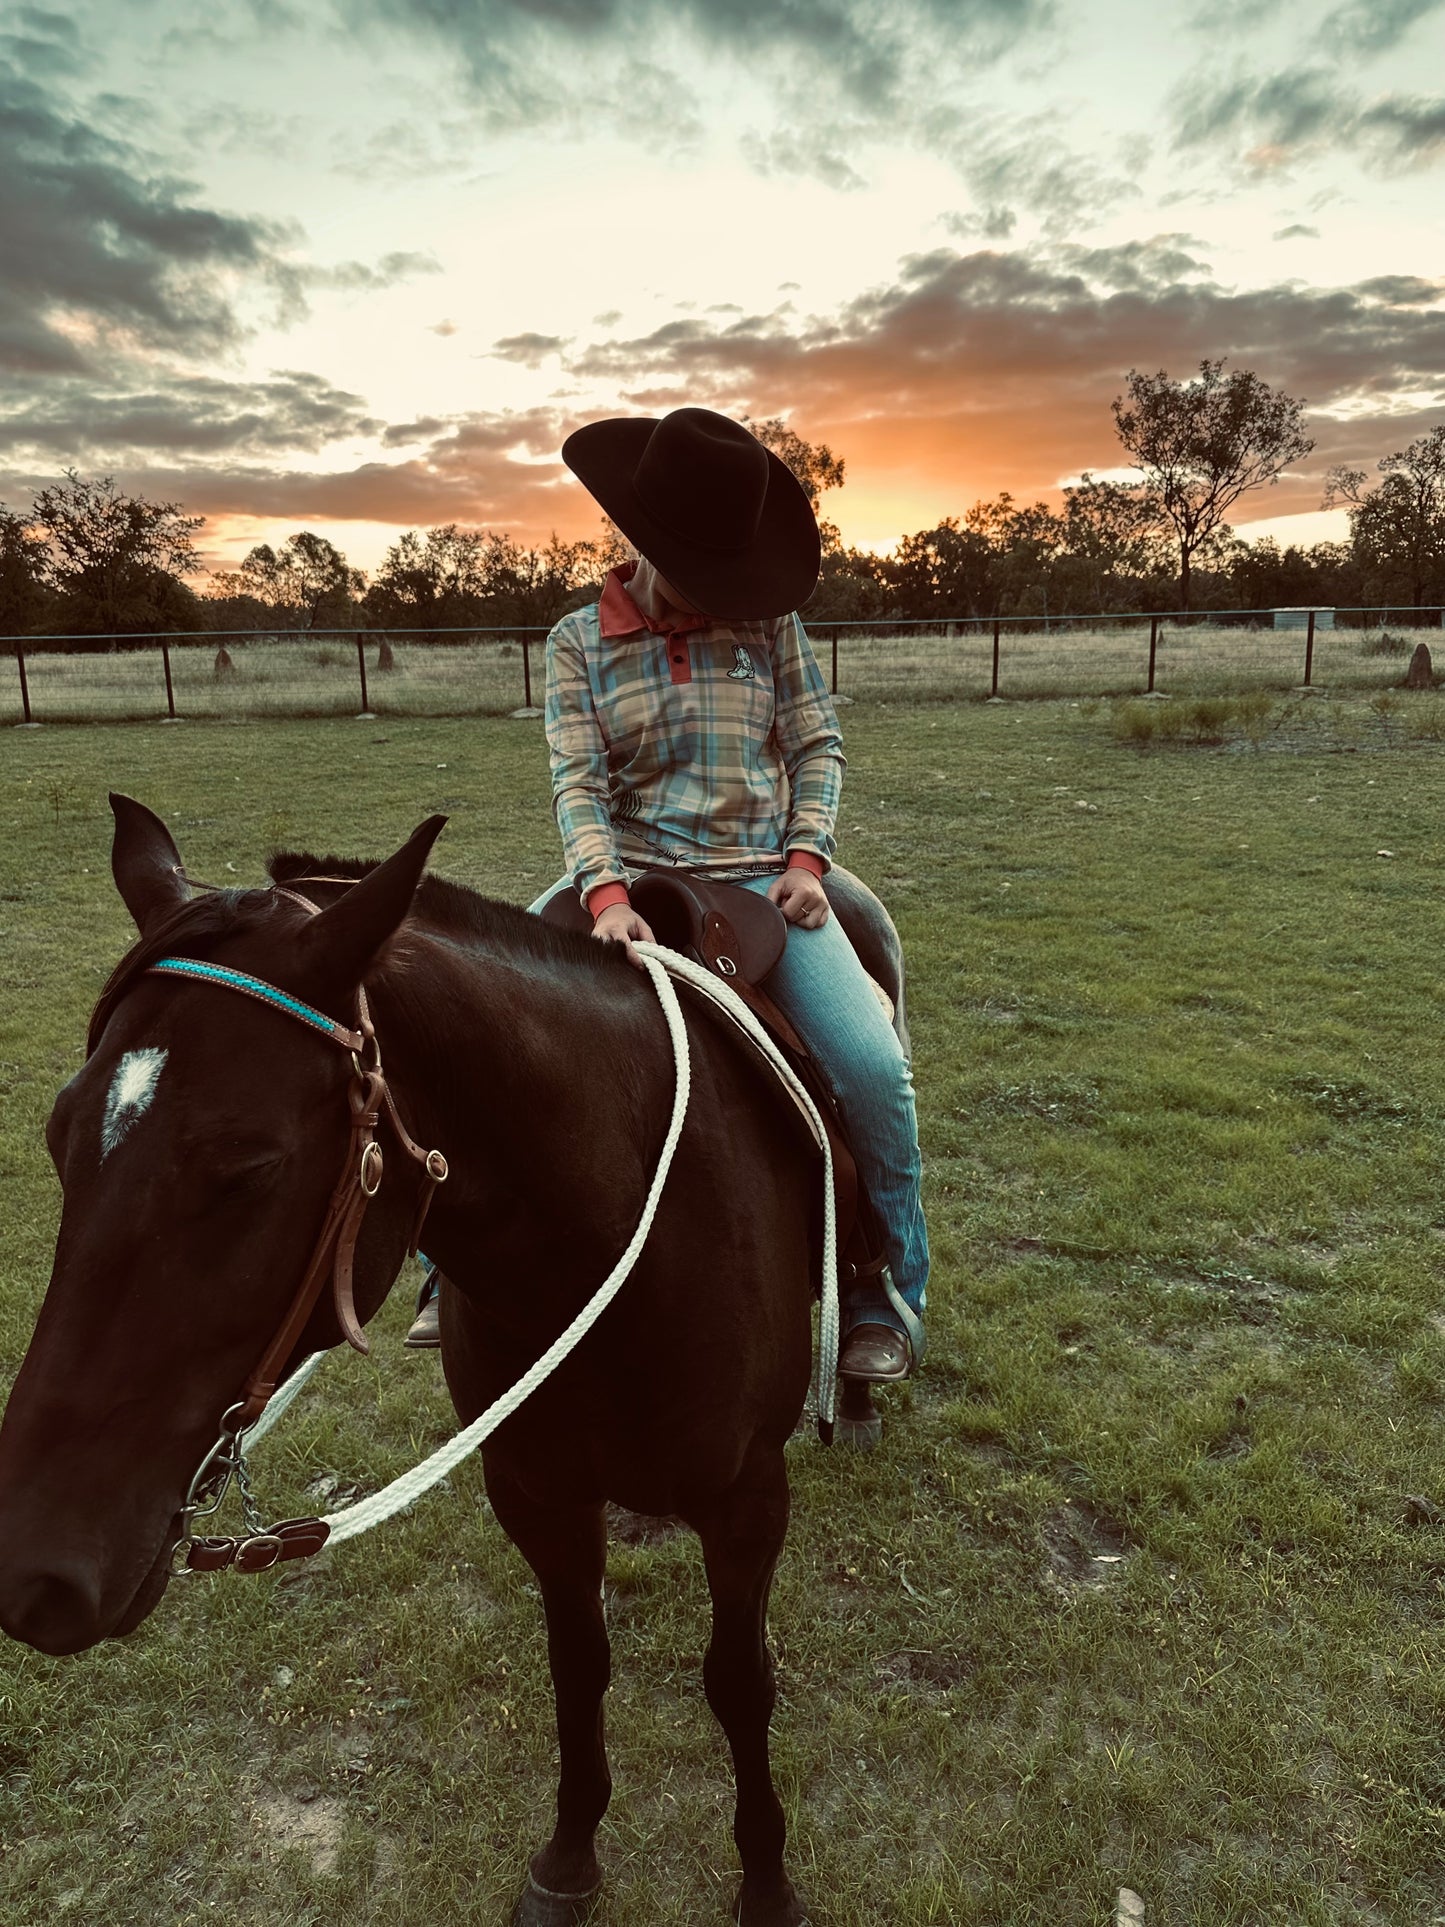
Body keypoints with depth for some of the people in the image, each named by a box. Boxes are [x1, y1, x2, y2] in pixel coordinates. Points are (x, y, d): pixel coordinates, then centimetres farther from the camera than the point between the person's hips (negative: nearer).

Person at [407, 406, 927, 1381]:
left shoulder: (770, 621, 4)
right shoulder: (580, 640, 2)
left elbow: (817, 745, 7)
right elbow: (579, 781, -6)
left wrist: (807, 857, -8)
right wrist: (606, 894, -23)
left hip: (762, 876, 0)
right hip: (630, 871, 1)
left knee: (873, 1064, -18)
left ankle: (891, 1291, 7)